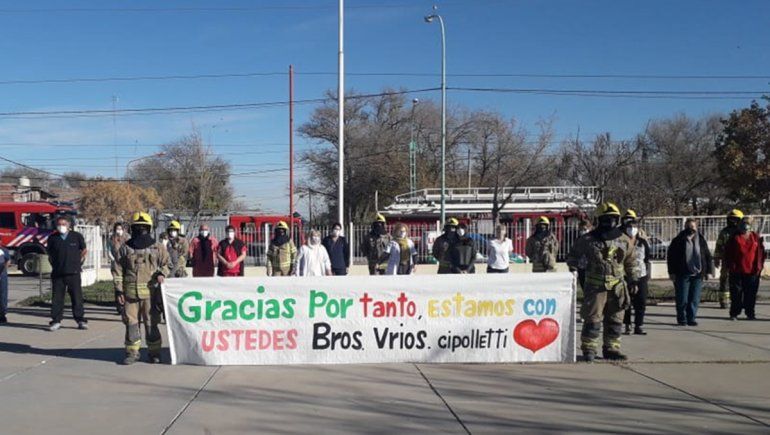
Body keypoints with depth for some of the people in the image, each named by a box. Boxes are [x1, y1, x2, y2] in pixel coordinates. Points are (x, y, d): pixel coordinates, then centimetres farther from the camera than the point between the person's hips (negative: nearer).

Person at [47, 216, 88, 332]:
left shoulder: (77, 236, 2)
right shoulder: (52, 238, 5)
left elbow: (84, 250, 14)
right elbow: (50, 254, 18)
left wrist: (78, 262, 7)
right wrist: (54, 265, 8)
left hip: (73, 272, -1)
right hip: (57, 273, 1)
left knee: (77, 296, 1)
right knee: (57, 297, 3)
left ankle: (80, 320, 7)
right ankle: (56, 320, 10)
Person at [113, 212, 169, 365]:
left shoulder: (157, 247, 8)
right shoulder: (125, 248, 9)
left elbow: (166, 263, 13)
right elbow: (117, 270, 9)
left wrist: (162, 274, -9)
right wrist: (118, 291, 2)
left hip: (150, 291, -1)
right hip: (130, 292, 1)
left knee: (151, 323, 2)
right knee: (131, 322, 4)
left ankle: (154, 352, 12)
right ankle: (132, 352, 14)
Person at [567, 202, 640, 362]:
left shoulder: (625, 241, 8)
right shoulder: (588, 240, -1)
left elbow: (630, 263, 19)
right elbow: (573, 256, 11)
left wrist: (635, 281, 18)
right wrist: (573, 271, 1)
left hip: (617, 287, 4)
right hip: (595, 286, -4)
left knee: (615, 320, 9)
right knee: (593, 319, -5)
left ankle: (611, 349, 19)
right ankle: (589, 349, 4)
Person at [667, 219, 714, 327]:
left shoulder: (701, 240, 10)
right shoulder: (678, 240, 0)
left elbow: (707, 256, 14)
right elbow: (671, 256, 0)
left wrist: (708, 271, 7)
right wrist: (672, 272, -5)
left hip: (697, 274, 3)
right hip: (682, 274, -3)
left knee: (694, 299, 3)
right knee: (682, 299, -1)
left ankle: (691, 318, 13)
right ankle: (681, 319, 11)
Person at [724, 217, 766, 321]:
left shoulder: (756, 237, 7)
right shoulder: (735, 237, 1)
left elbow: (760, 253, 7)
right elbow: (728, 253, 1)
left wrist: (759, 267, 0)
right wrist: (730, 266, -5)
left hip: (752, 271, 2)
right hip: (737, 271, -2)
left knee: (751, 293, 7)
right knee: (736, 293, 2)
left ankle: (750, 313, 18)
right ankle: (734, 313, 9)